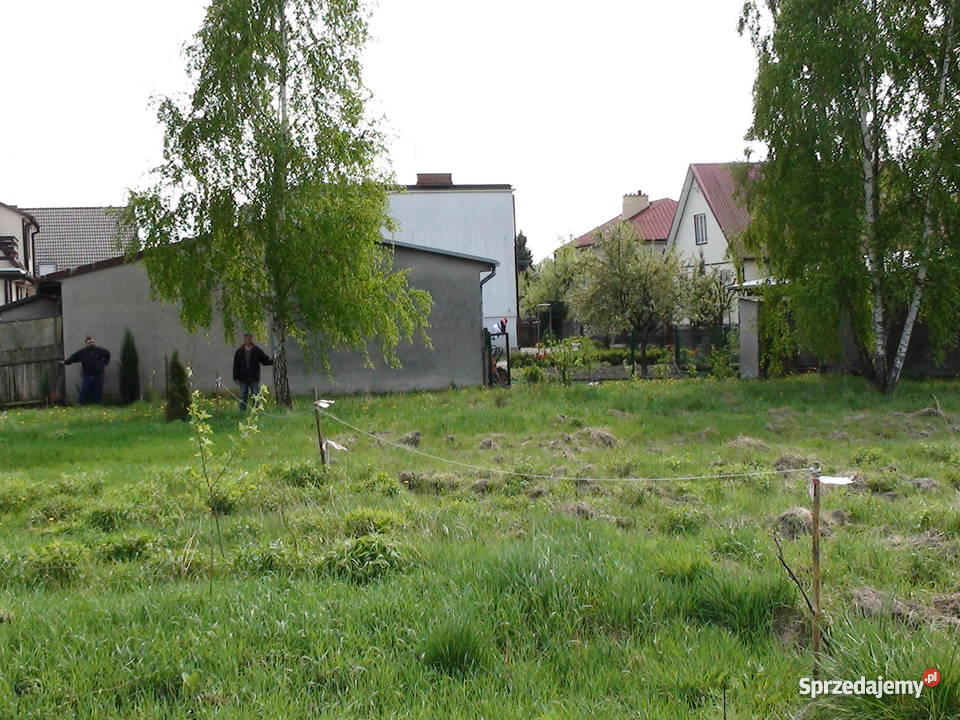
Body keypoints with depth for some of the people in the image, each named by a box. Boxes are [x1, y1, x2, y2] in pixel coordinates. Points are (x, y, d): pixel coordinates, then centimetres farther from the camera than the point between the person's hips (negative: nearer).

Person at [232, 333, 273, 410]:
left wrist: (273, 361, -15)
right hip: (243, 379, 0)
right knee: (243, 397, 4)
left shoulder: (257, 351, 3)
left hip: (254, 378, 0)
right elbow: (235, 366, 4)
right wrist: (236, 378, -1)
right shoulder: (239, 352, 3)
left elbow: (265, 360, 3)